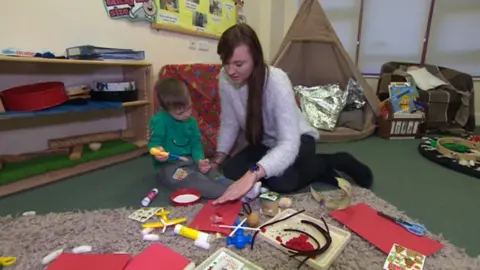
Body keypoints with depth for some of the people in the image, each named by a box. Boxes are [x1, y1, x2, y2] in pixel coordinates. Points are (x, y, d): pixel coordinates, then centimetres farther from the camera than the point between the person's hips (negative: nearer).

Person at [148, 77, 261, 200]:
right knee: (194, 179, -32)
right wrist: (157, 151, -39)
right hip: (168, 166, -7)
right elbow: (154, 142, -13)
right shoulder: (159, 121, -12)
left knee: (210, 172, -19)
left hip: (190, 161, 7)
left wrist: (200, 160, -11)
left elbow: (196, 144, 8)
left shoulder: (191, 121, 7)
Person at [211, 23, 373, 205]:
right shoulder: (224, 78, -16)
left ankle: (333, 161, 0)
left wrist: (253, 174, -53)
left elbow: (289, 143, -40)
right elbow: (229, 123, -2)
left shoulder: (276, 81, -32)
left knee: (280, 182, -33)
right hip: (264, 143, 7)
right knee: (230, 171, -15)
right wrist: (219, 157, -14)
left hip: (297, 140, -6)